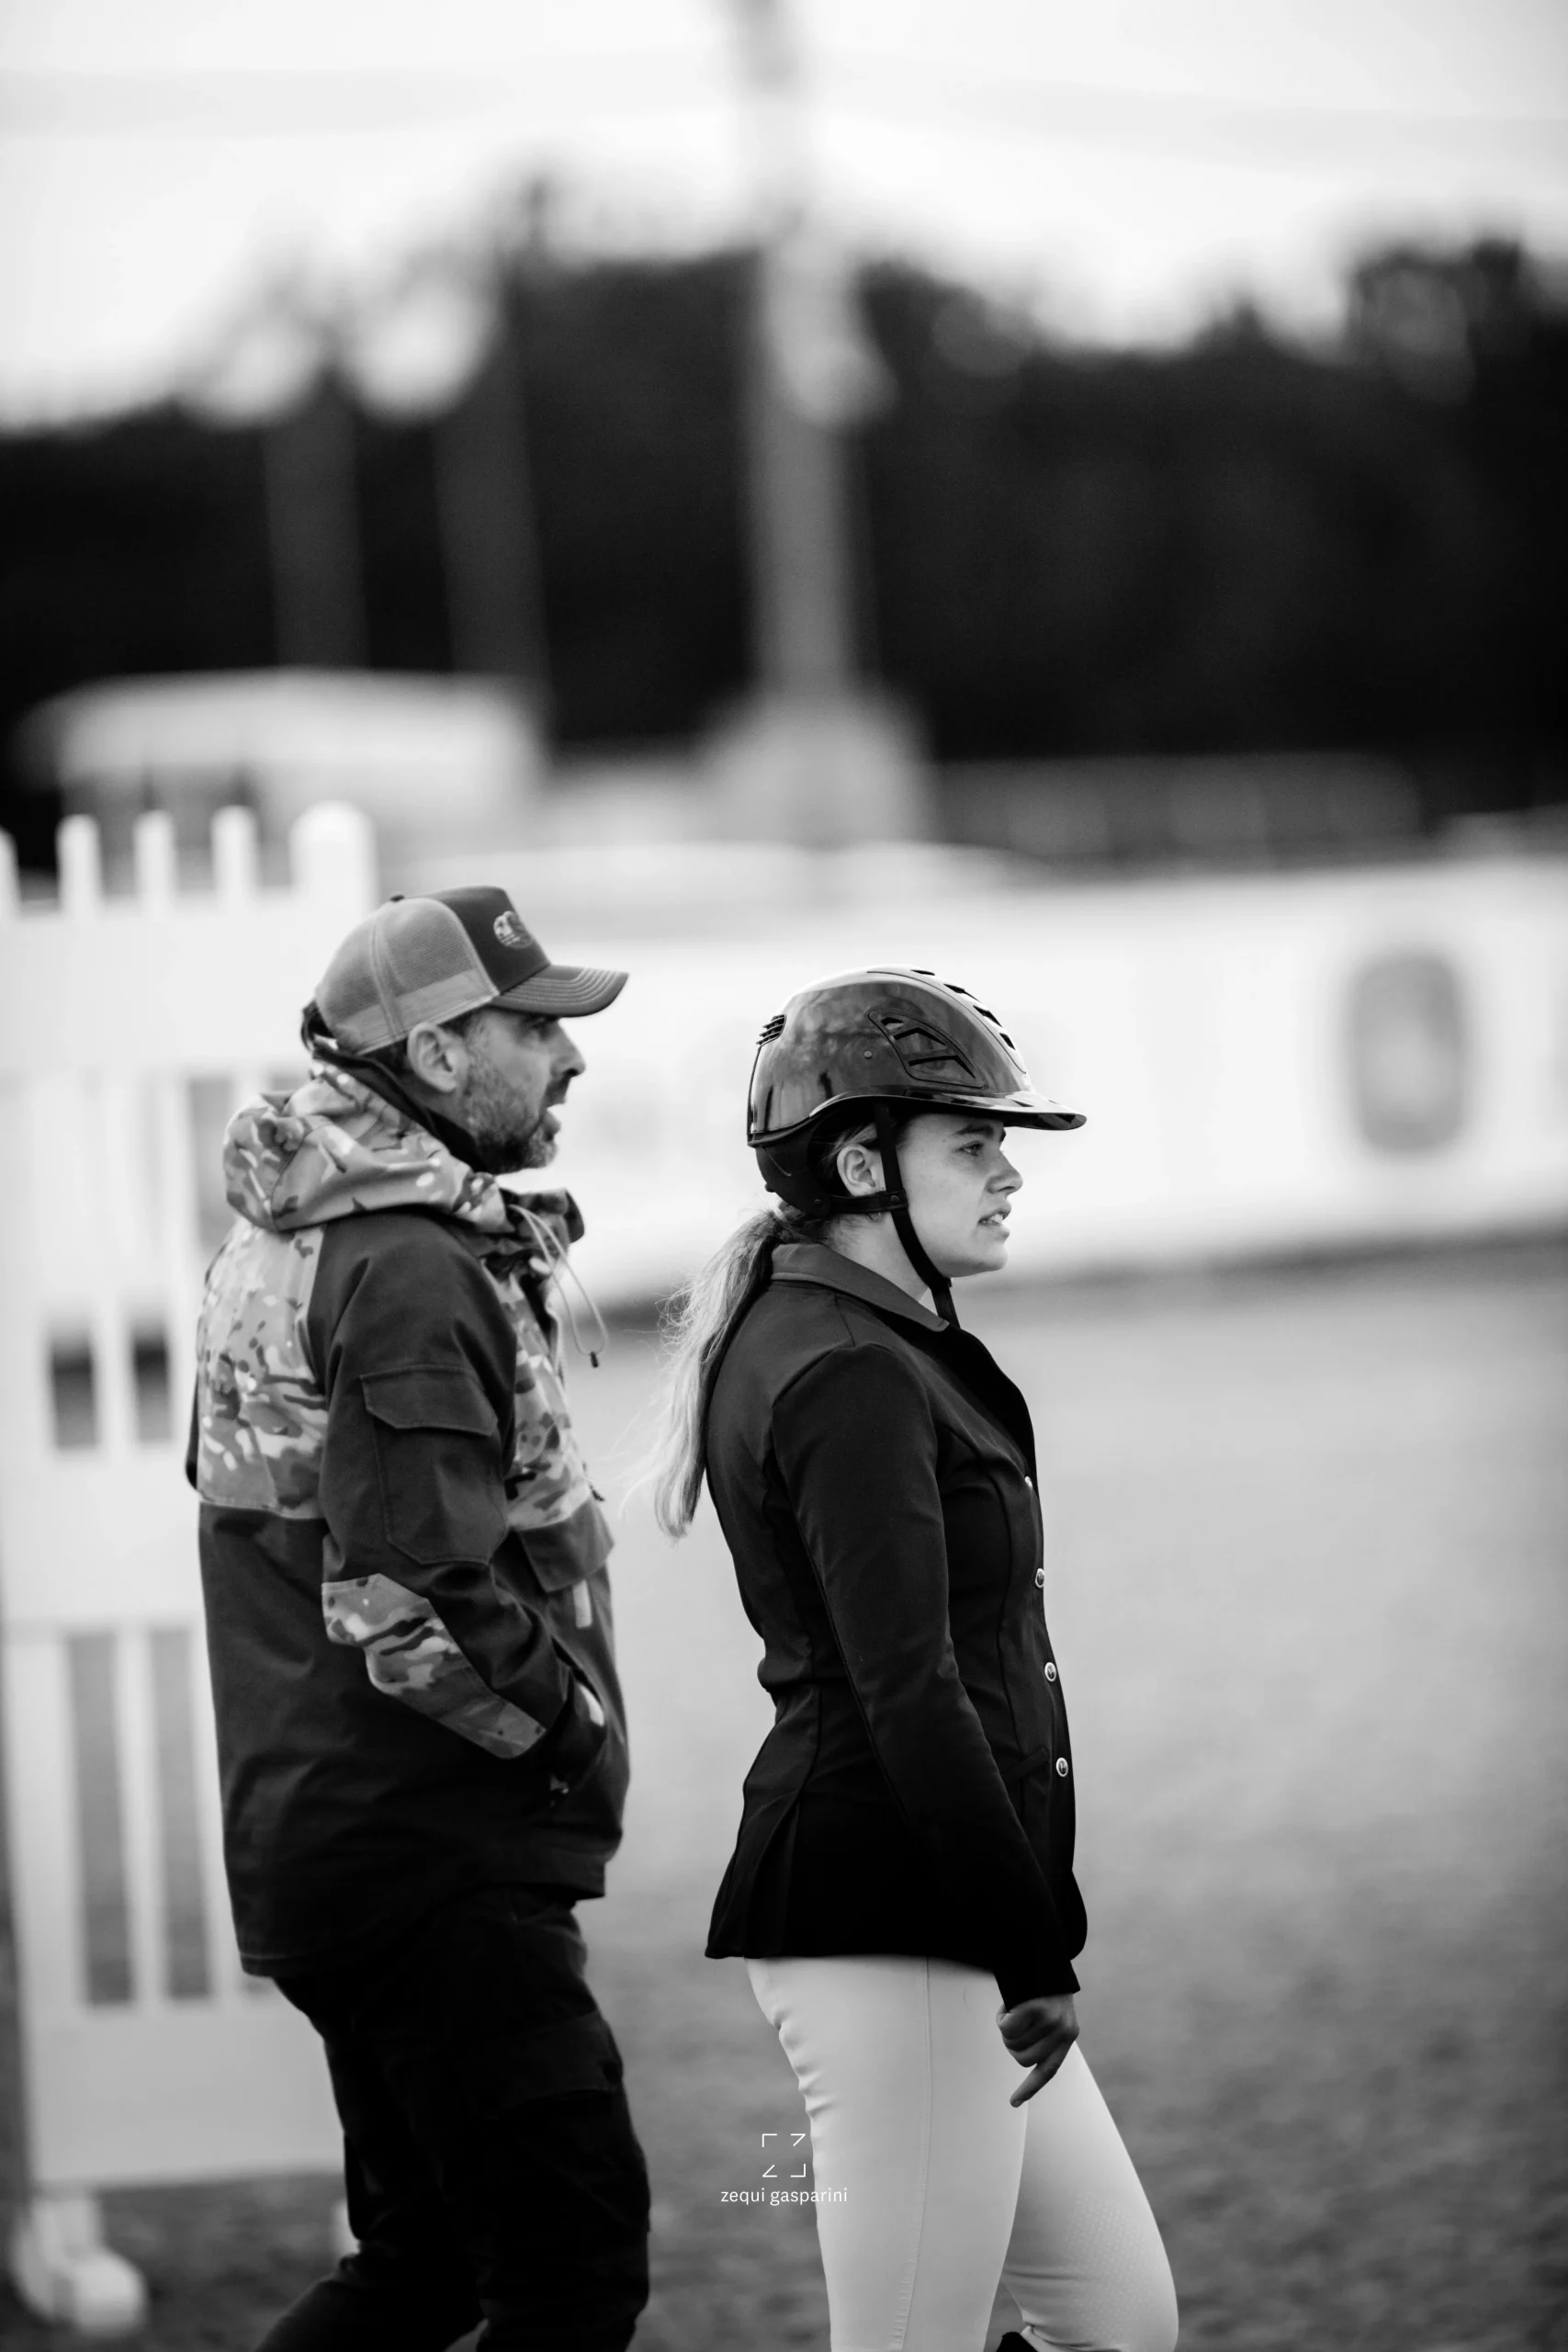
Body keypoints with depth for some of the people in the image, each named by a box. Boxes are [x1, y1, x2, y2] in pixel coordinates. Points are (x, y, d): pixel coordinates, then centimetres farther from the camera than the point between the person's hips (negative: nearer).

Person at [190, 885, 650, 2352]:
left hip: (309, 1832, 10)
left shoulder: (282, 1241, 13)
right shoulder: (416, 1270, -18)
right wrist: (581, 1735, -9)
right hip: (431, 1852, -10)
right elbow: (412, 1606, -24)